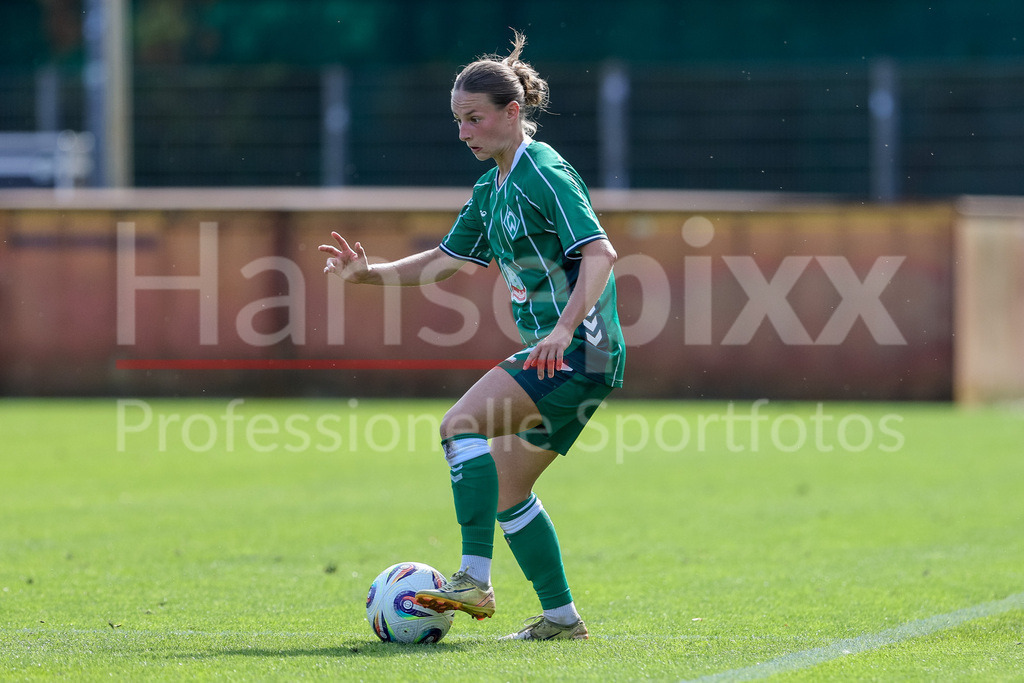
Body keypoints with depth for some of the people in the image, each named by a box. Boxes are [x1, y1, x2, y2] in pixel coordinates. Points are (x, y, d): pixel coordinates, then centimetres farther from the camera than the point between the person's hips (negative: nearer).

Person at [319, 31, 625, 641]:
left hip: (580, 349, -10)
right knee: (505, 490, 11)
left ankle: (475, 580, -26)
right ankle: (561, 617, 16)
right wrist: (369, 274, 11)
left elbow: (600, 251, -23)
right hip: (556, 355, 10)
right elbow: (448, 259, 25)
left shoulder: (543, 172, -13)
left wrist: (565, 328, -34)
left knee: (463, 423, -22)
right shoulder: (493, 188, 16)